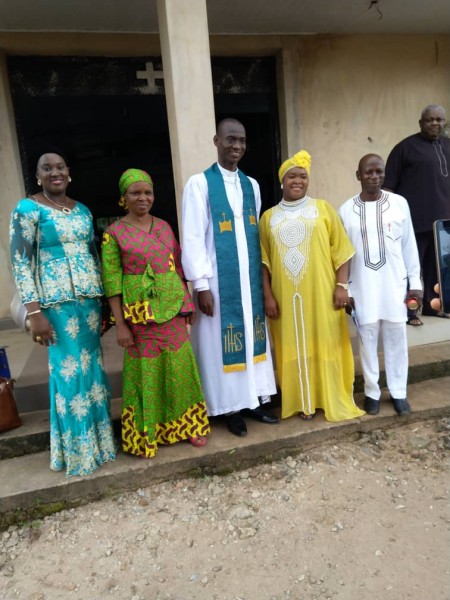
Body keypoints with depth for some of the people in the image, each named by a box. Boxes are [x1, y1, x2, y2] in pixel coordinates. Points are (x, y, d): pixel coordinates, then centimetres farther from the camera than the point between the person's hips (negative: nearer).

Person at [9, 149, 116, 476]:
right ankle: (78, 449, 18)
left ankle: (99, 438, 29)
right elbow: (21, 261, -10)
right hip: (57, 301, -5)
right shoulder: (28, 208, -4)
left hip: (90, 298, 6)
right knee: (69, 369, 0)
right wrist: (34, 312, -17)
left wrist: (104, 297, 13)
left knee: (92, 365, 11)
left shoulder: (82, 210, 13)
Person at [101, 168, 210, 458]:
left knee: (179, 368, 11)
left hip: (172, 309, 4)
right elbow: (112, 281, -8)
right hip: (140, 313, -4)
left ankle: (188, 426, 28)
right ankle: (146, 435, 26)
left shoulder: (164, 226, 8)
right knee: (147, 371, 6)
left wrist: (187, 301, 7)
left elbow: (179, 266, 12)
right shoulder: (114, 233, -5)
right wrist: (120, 324, -11)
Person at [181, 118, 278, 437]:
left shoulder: (252, 185, 12)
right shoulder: (199, 184, -5)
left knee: (253, 336, 11)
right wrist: (201, 284, -14)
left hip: (250, 278, 6)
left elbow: (257, 234, 13)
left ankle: (253, 401, 26)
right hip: (219, 280, -5)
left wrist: (262, 276, 10)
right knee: (223, 341, 3)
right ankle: (231, 407, 17)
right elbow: (192, 238, -10)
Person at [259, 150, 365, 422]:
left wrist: (341, 285, -7)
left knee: (326, 344, 6)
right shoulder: (269, 217, 8)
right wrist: (268, 296, -2)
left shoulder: (323, 208, 5)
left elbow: (341, 250, 2)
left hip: (321, 293, -1)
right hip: (286, 295, 1)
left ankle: (334, 401, 21)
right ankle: (305, 403, 20)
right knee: (295, 348, 7)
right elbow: (264, 260, 5)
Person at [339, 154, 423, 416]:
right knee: (368, 339, 7)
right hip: (363, 288, 0)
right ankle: (372, 392, 22)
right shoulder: (347, 209, 1)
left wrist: (415, 281, 3)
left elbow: (409, 245, 4)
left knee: (396, 338, 8)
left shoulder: (399, 203, 1)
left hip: (394, 285, 1)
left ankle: (399, 392, 24)